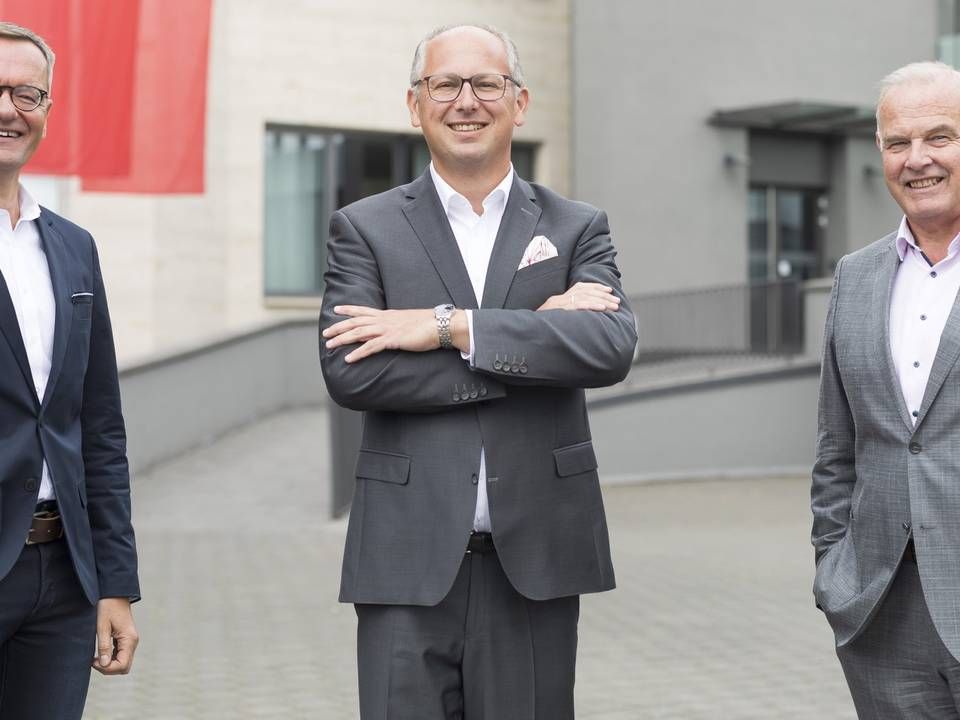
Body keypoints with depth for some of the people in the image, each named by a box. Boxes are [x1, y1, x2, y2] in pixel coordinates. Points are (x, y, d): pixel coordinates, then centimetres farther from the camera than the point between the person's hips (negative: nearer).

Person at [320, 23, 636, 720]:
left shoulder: (578, 229, 8)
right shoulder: (365, 229, 6)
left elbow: (612, 347, -10)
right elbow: (348, 371, -10)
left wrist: (448, 326, -15)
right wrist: (533, 336, -11)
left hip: (534, 561, 1)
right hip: (409, 562, -1)